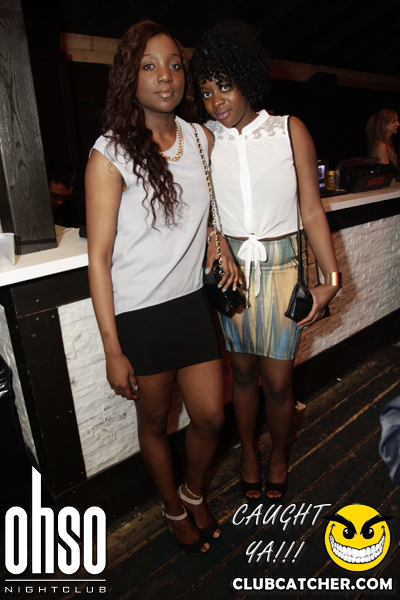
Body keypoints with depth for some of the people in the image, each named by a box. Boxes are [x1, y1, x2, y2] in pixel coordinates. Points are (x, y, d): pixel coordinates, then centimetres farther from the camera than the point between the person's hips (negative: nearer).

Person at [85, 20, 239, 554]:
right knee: (154, 420, 15)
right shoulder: (110, 154, -10)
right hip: (138, 315, -4)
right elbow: (99, 256, -12)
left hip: (192, 300, 5)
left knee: (211, 418, 11)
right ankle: (174, 508, 45)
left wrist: (218, 240, 1)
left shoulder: (202, 138, 5)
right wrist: (113, 349, -13)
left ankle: (196, 492, 45)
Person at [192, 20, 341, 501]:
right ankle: (248, 454, 40)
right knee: (242, 372, 14)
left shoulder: (290, 131, 1)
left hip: (280, 268, -1)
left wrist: (331, 279, -7)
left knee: (277, 383, 5)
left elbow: (312, 212, -1)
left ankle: (279, 458, 36)